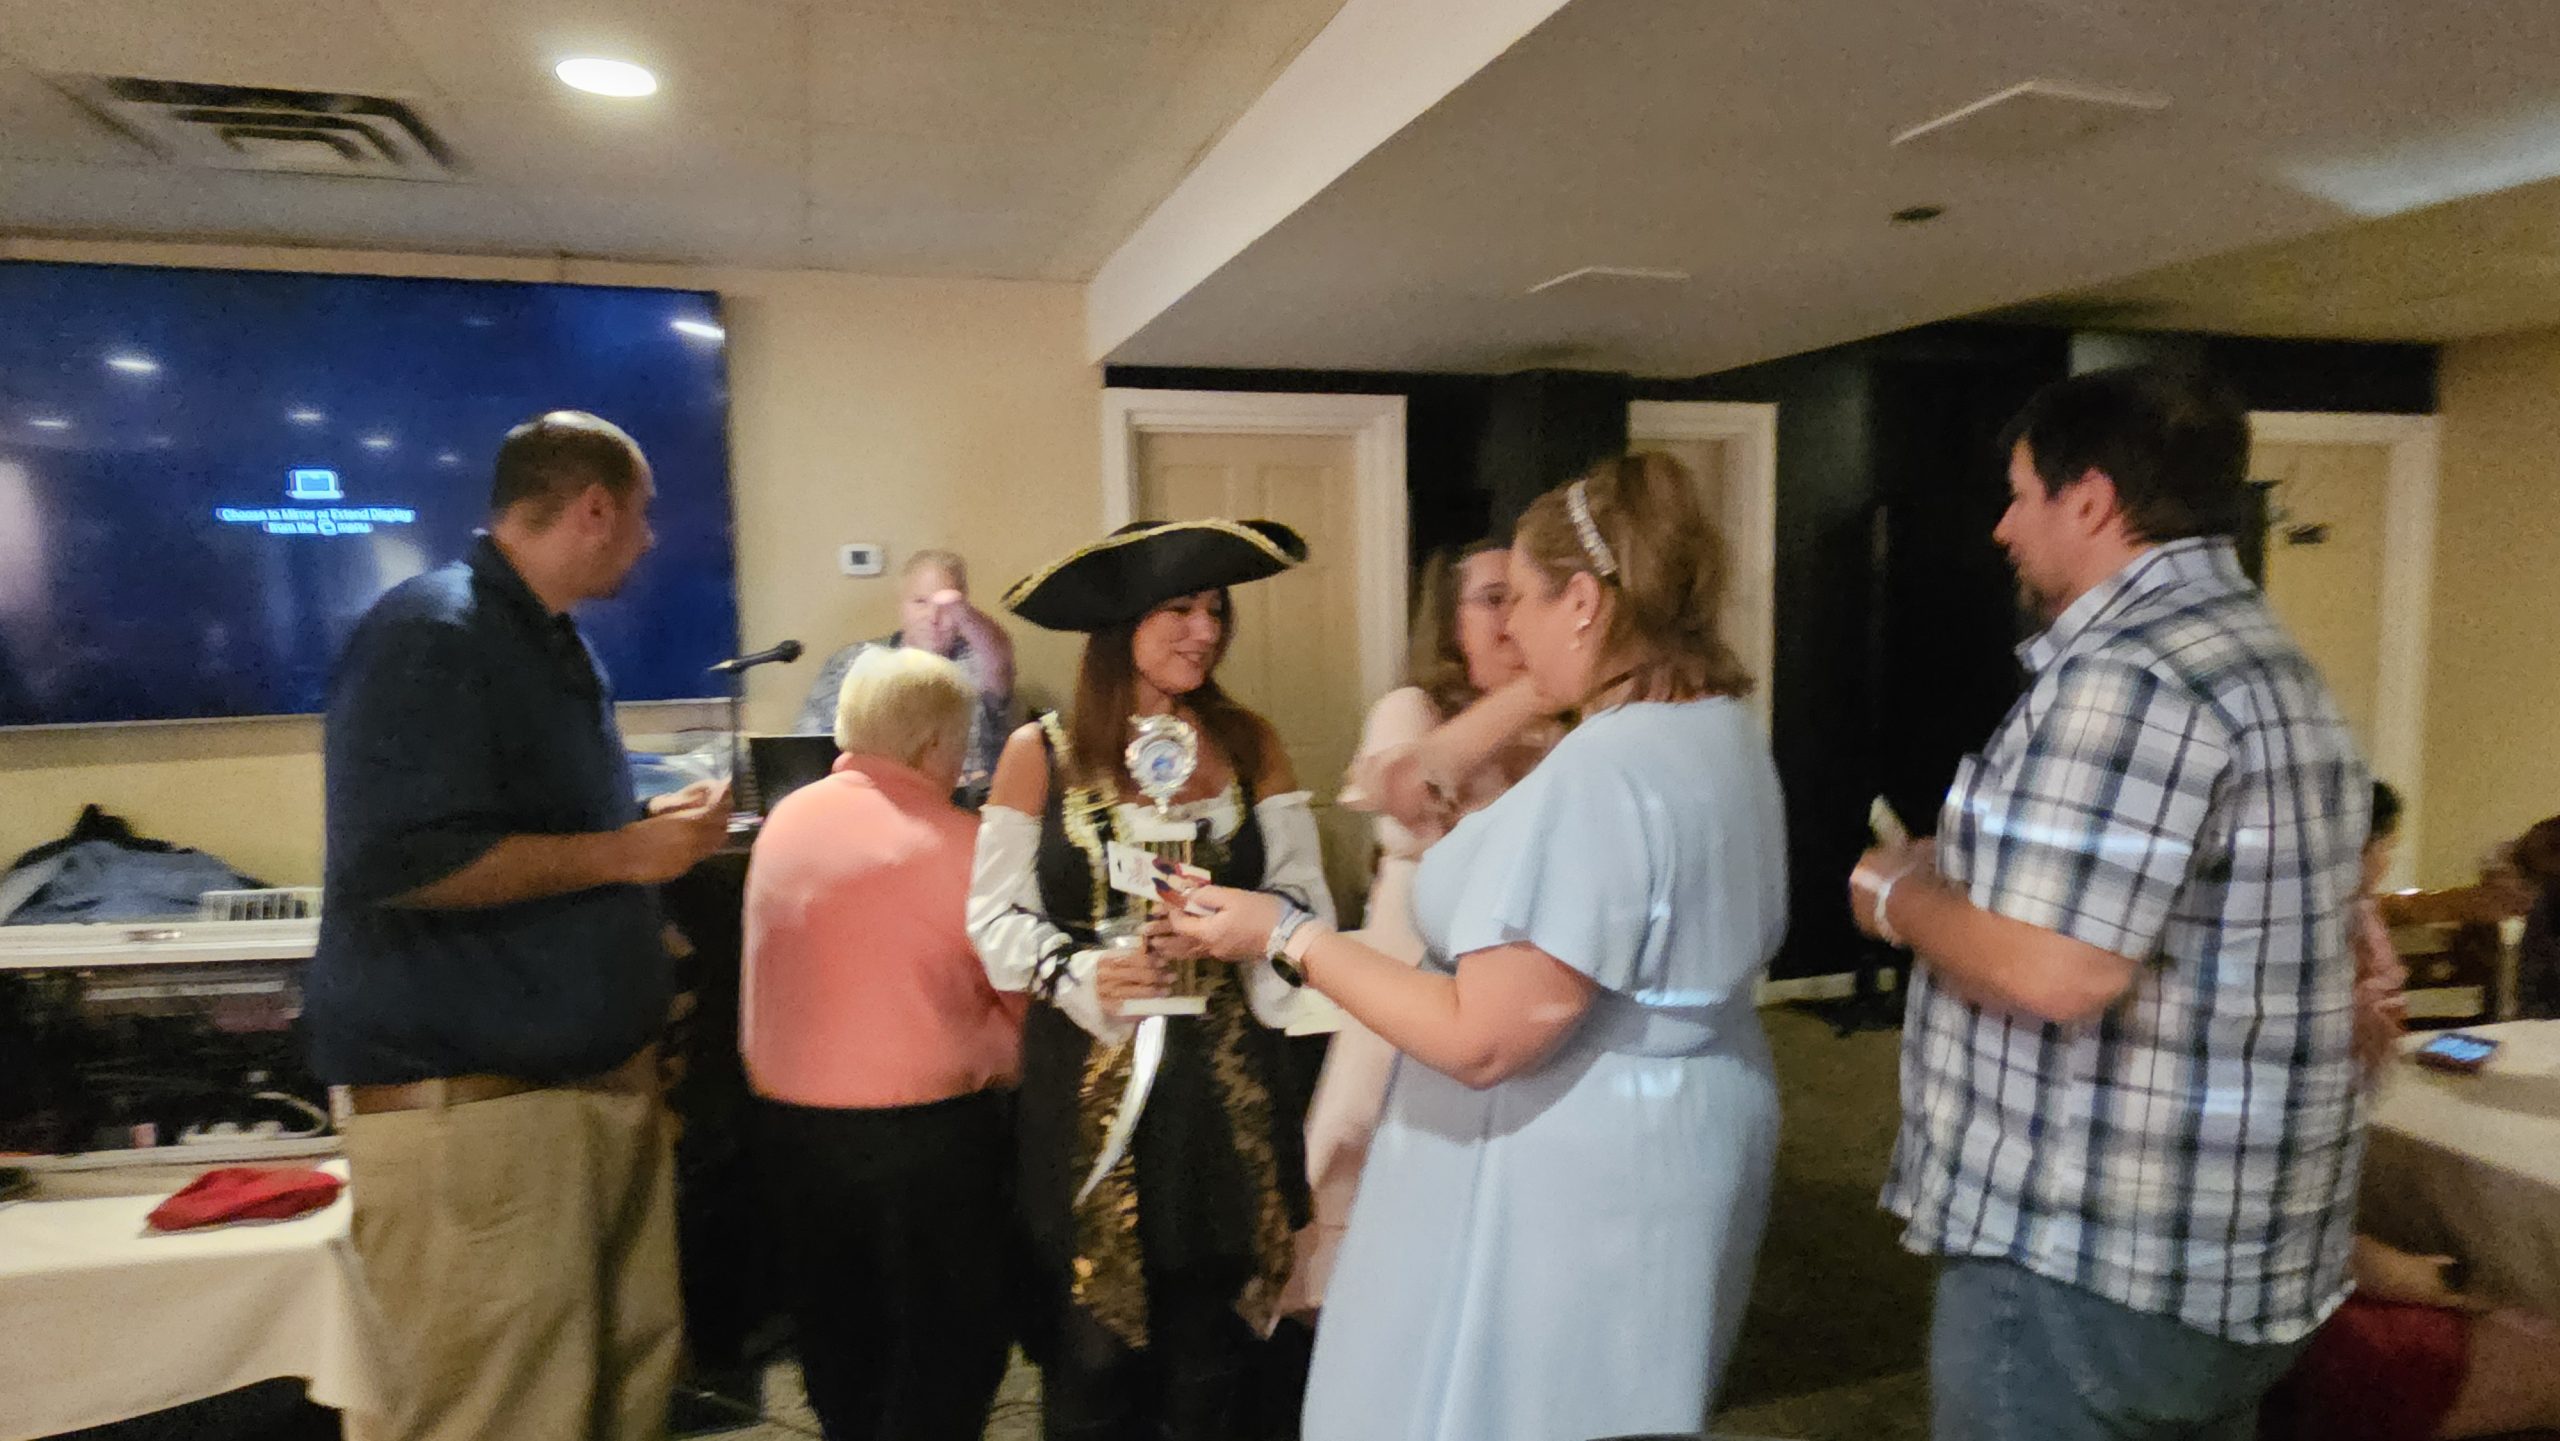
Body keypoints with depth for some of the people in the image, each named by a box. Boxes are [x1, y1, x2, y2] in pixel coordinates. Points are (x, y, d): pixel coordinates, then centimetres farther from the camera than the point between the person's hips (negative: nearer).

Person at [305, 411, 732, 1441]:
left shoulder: (555, 643, 16)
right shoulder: (432, 634, -14)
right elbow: (403, 861, -25)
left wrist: (656, 827, 10)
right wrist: (624, 853, -18)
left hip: (600, 1076, 9)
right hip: (472, 1100, -9)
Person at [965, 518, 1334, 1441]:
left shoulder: (1250, 745, 5)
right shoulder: (1040, 753, -1)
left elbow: (1308, 903, 3)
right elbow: (997, 916, 0)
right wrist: (1078, 973, -17)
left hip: (1226, 1087, 2)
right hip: (1091, 1089, -1)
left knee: (1215, 1363, 8)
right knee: (1094, 1356, 5)